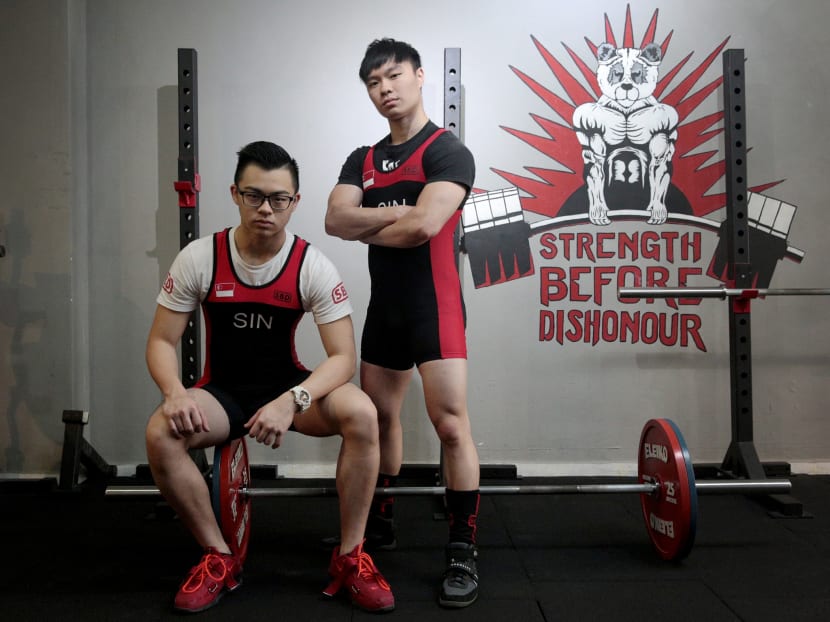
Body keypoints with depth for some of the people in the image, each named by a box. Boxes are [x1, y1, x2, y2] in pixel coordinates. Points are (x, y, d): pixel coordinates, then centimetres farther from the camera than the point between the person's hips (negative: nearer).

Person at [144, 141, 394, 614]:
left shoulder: (313, 266, -14)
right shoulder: (199, 258, -11)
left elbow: (344, 356, -17)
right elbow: (162, 341, -7)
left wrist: (292, 401, -35)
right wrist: (175, 390, -29)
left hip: (289, 385, -1)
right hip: (222, 391, 1)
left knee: (362, 415, -30)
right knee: (161, 434, -30)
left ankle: (350, 558, -13)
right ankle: (220, 559, -8)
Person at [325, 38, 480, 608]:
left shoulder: (447, 151, -7)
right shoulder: (362, 161, 13)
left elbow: (425, 226, -21)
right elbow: (335, 221, -3)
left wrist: (366, 228, -4)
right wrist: (397, 212, -15)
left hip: (433, 304, -7)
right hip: (384, 304, 7)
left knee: (451, 423, -13)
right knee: (380, 415, 15)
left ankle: (464, 553, -4)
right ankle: (381, 522, 33)